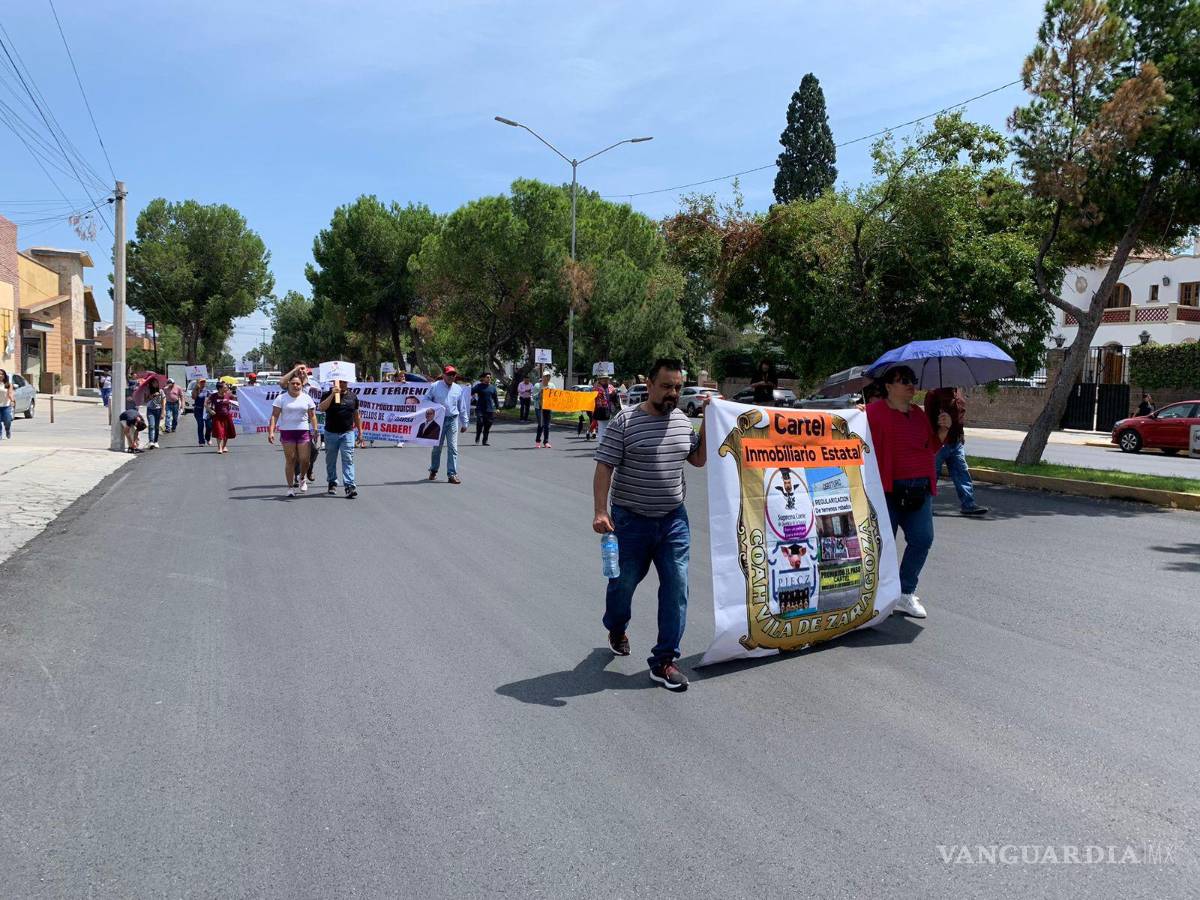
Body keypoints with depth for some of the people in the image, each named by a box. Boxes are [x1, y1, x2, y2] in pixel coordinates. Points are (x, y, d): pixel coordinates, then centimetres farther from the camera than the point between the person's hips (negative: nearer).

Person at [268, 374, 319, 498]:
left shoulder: (307, 398, 7)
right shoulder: (281, 398, 2)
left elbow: (312, 416, 10)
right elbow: (274, 415, -2)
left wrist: (315, 430, 2)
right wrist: (271, 431, -11)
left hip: (303, 431, 1)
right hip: (287, 431, -1)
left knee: (304, 459, -4)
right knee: (290, 460, 1)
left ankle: (301, 478, 27)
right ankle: (291, 487, 10)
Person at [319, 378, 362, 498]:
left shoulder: (353, 396, 7)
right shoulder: (327, 395, -2)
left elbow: (356, 414, 15)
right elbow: (321, 408, -20)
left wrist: (359, 430, 15)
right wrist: (332, 394, -26)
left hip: (348, 433, 0)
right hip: (331, 433, 0)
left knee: (348, 459, -9)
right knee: (331, 460, 12)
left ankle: (349, 486, -14)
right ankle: (332, 483, 28)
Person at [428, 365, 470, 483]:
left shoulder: (458, 389, 9)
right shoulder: (435, 387, -1)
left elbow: (462, 408, 13)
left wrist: (464, 423, 13)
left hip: (452, 421, 2)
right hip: (438, 420, -1)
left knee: (453, 448, -5)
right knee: (437, 447, 9)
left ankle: (452, 474, -5)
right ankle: (433, 470, 28)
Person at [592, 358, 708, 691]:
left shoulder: (682, 420, 6)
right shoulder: (625, 421, -12)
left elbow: (698, 459, 16)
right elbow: (604, 468, -13)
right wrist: (601, 511, -21)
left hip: (674, 520, 4)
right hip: (631, 519, -4)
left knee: (676, 588, -2)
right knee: (624, 581, 13)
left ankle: (664, 661, 8)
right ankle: (616, 629, 45)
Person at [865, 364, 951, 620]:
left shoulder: (919, 415, 16)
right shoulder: (875, 412, -6)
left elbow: (931, 448, 20)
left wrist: (943, 430, 5)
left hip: (920, 489, 7)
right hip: (889, 488, -7)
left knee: (923, 539, 1)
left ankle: (906, 593, 13)